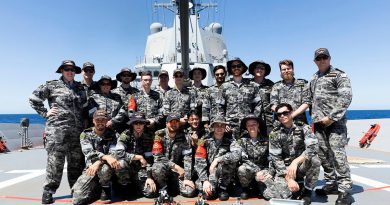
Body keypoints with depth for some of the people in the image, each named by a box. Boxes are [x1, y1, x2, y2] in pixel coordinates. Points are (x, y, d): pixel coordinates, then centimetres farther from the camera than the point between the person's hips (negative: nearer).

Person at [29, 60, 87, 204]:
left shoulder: (80, 87, 16)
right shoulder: (52, 85, 4)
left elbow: (85, 105, 25)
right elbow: (33, 98, 6)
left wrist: (84, 118, 14)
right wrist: (45, 113, 1)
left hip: (77, 129, 4)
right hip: (57, 128, -4)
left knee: (77, 161, 8)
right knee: (55, 160, -5)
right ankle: (48, 191, 7)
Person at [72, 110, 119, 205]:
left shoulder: (111, 135, 1)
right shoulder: (85, 134, 1)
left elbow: (114, 153, -12)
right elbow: (89, 153, -15)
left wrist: (98, 162, -30)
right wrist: (105, 157, -34)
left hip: (105, 166, 0)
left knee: (105, 168, -37)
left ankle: (106, 189, -5)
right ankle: (96, 188, 14)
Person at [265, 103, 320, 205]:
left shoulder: (303, 128, -5)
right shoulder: (274, 134, -4)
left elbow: (313, 147, -21)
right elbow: (275, 158, -8)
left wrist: (296, 162, -35)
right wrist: (288, 179, -19)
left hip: (302, 166, 0)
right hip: (284, 169, 0)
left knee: (314, 159, -33)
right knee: (270, 194, -24)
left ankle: (307, 191, -7)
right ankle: (297, 189, 7)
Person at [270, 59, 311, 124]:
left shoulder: (302, 83, 12)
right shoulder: (276, 86, 15)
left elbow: (307, 103, 3)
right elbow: (273, 105, 5)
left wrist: (293, 114, -10)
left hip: (299, 121, 0)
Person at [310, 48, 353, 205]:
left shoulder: (339, 75, 0)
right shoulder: (313, 79, 19)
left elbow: (346, 97, -11)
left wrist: (331, 117, -16)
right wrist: (314, 116, 11)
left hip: (335, 121, -6)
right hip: (319, 122, 7)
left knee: (338, 154, -11)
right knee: (323, 154, 9)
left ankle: (344, 190, -4)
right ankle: (331, 184, 22)